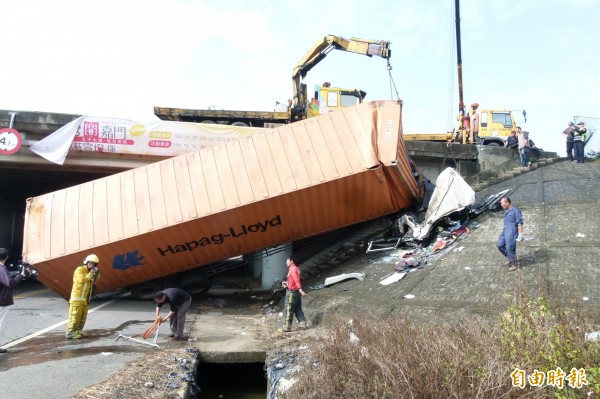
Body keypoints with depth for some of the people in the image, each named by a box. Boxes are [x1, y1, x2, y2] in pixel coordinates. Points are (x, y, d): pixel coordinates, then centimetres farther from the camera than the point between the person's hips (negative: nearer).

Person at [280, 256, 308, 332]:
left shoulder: (293, 269, -16)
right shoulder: (296, 269, 14)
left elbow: (297, 280, -26)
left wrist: (300, 290, -33)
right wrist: (287, 283, 14)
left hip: (292, 292, -10)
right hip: (296, 292, 10)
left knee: (288, 310, -2)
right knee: (298, 309, 13)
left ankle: (286, 327, 2)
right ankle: (303, 324, 11)